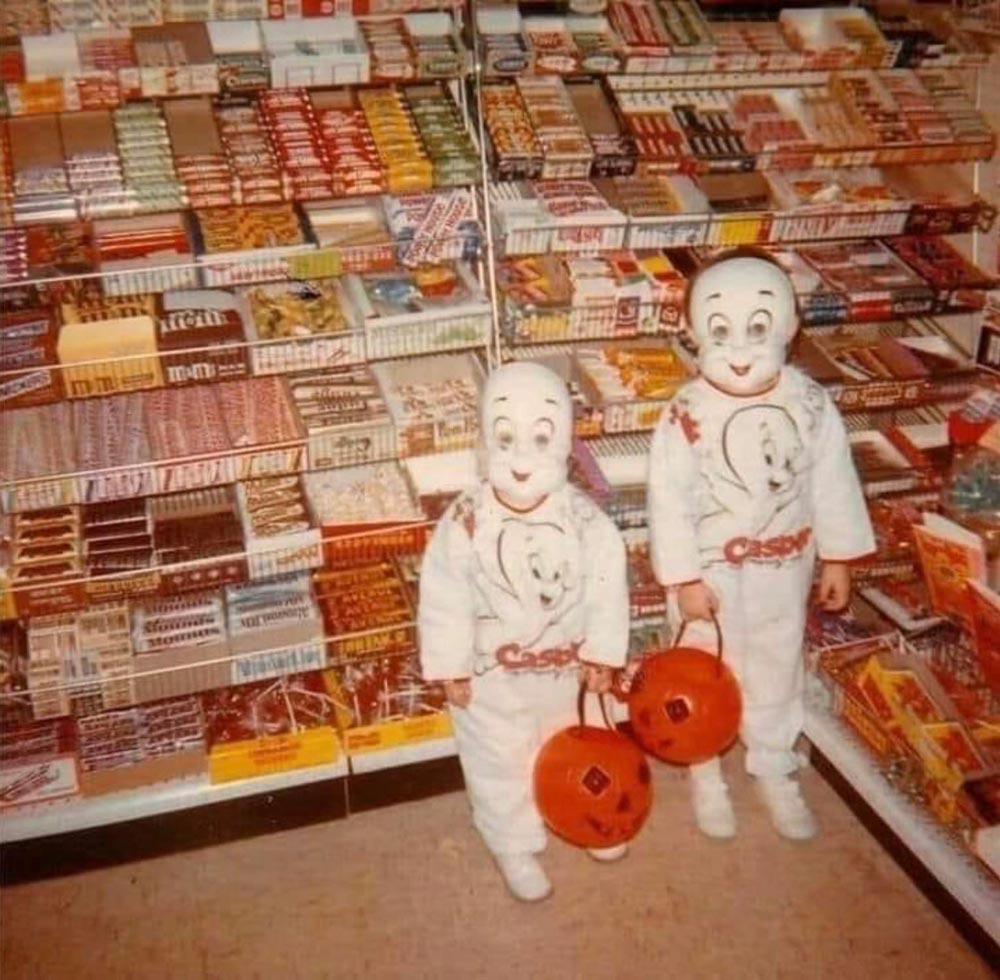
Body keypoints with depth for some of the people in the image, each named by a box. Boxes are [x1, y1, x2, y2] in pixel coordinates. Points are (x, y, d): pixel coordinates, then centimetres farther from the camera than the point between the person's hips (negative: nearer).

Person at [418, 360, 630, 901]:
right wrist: (452, 670, -10)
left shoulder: (584, 519, -19)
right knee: (499, 762, 17)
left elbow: (607, 587, -8)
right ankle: (514, 846, 41)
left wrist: (602, 656, -3)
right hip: (492, 674, -2)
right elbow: (444, 601, -15)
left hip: (565, 665, 2)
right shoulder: (465, 522, -24)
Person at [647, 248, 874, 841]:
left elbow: (833, 482, -2)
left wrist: (838, 559, 2)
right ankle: (706, 775, 38)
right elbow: (669, 501, -15)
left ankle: (775, 772, 42)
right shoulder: (686, 415, -19)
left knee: (778, 670, 20)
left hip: (785, 567, 3)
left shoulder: (810, 403, -11)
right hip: (712, 572, -2)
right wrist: (684, 579, -14)